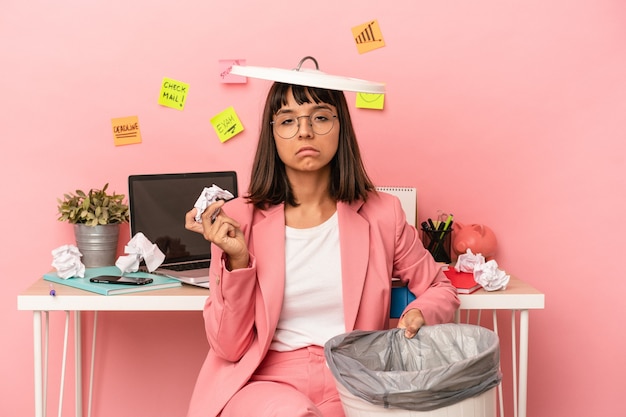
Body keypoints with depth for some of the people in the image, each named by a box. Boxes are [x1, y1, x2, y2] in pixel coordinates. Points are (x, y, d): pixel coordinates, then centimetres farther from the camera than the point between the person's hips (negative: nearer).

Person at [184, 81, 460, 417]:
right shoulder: (238, 219, -3)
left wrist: (419, 314, -7)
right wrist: (237, 260, -16)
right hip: (266, 383, -1)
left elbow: (439, 290, 16)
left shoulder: (380, 214, 1)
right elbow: (228, 347, -1)